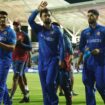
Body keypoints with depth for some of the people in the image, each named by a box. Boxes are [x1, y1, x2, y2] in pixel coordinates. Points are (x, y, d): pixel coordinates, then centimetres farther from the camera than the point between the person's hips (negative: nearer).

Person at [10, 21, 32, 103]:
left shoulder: (24, 35, -4)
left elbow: (30, 47, -7)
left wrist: (21, 44, -20)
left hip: (21, 58, -7)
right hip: (14, 58, 7)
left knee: (15, 78, -13)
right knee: (19, 78, 10)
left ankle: (10, 97, -18)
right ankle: (26, 96, 19)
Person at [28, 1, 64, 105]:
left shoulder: (56, 30, -2)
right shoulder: (39, 29, 4)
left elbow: (61, 45, -3)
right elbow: (30, 20, -13)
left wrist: (61, 59, -10)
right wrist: (38, 9, -22)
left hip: (53, 60, -3)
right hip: (42, 61, 3)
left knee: (49, 82, -15)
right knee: (44, 85, 5)